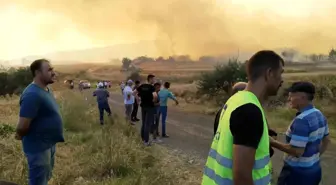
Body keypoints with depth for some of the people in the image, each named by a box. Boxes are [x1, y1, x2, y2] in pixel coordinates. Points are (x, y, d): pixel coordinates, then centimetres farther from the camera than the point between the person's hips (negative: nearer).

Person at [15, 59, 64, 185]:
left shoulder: (46, 89, 4)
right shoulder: (33, 94, -27)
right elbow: (22, 127, -28)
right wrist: (21, 136, -8)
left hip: (49, 144, 9)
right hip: (38, 147, -9)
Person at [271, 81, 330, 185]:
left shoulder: (301, 120, -25)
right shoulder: (319, 115, 4)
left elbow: (297, 151, -27)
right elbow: (326, 141, 16)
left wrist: (273, 143, -19)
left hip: (298, 173, -9)